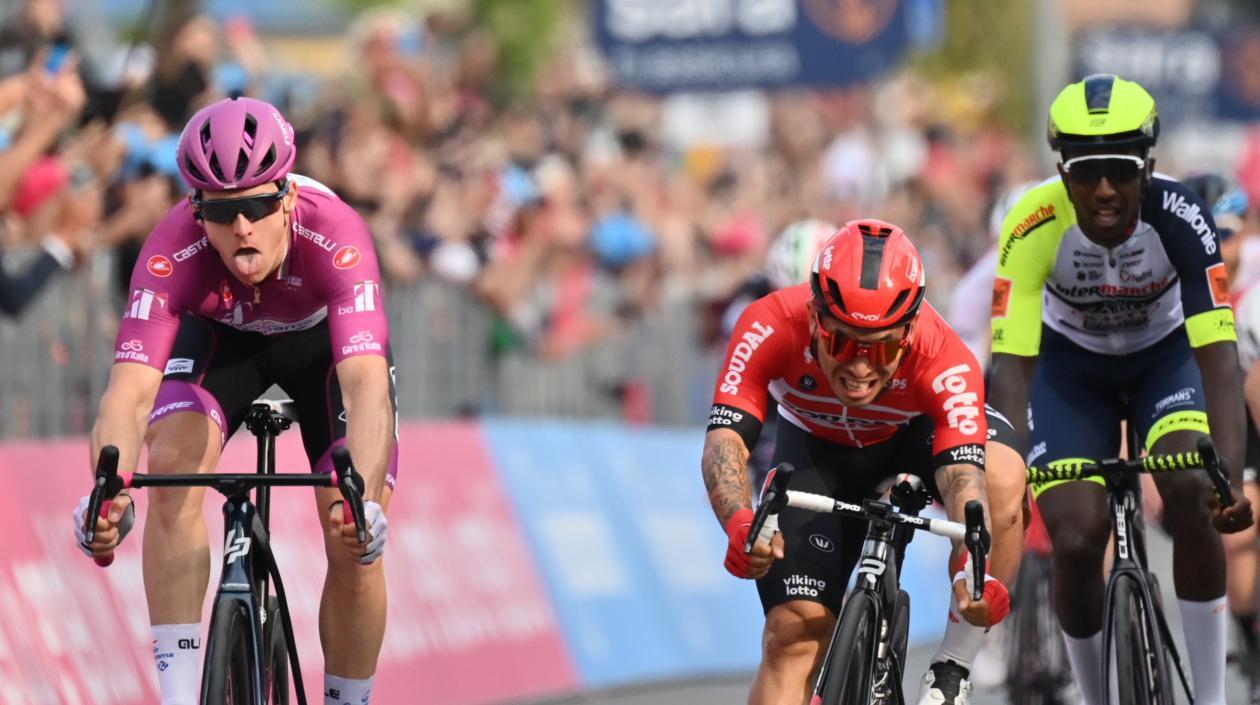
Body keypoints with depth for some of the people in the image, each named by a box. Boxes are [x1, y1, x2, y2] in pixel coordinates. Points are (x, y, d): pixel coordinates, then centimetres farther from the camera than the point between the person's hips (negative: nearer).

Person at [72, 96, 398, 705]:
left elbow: (365, 382, -52)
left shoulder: (335, 235, -41)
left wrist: (364, 498, -69)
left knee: (356, 548, -12)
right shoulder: (174, 250, -37)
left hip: (325, 337, -1)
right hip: (220, 335, 1)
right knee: (172, 464, -27)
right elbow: (131, 390, -45)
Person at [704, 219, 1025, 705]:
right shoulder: (771, 328, -37)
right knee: (795, 631, -15)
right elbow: (725, 440, -43)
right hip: (816, 454, 1)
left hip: (914, 440, -1)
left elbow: (964, 477, -47)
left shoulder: (944, 360, -38)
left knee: (1002, 474, -34)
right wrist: (740, 524, -64)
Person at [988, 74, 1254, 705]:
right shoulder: (1034, 227, -32)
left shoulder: (1180, 219, -32)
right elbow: (1011, 364, -36)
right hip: (1072, 368, 0)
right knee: (1076, 541, -15)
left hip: (1165, 357, 0)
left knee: (1194, 496, -26)